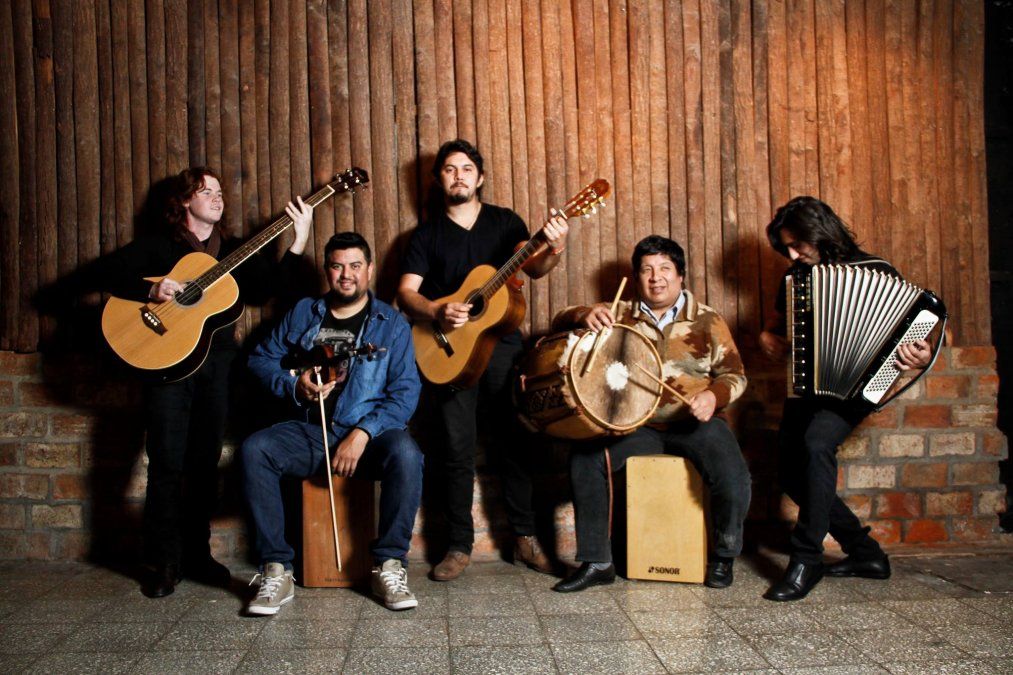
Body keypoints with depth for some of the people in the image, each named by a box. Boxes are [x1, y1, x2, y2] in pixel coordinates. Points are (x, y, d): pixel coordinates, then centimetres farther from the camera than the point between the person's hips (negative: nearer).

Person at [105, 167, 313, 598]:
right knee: (167, 462, -6)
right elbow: (113, 275, -3)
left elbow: (269, 288, 1)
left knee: (205, 462, 7)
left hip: (217, 359, 4)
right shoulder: (159, 244, 7)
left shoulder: (233, 250, 16)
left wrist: (299, 241, -7)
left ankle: (196, 555, 18)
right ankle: (163, 563, 5)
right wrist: (152, 290, -20)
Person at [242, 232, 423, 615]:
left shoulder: (391, 323, 5)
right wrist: (293, 385, -5)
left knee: (405, 453, -34)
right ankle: (276, 570, -19)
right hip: (310, 432, 3)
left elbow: (406, 391, -5)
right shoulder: (303, 313, 15)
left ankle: (389, 566, -19)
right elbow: (261, 358, 17)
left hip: (370, 434, -2)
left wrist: (362, 433, -18)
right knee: (254, 450, -25)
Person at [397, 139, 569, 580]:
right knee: (459, 450, 0)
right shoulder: (427, 234, 9)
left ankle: (524, 538, 14)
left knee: (514, 443, 3)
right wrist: (438, 312, -19)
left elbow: (531, 266, -6)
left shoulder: (504, 221, 9)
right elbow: (406, 292, 1)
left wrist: (552, 252, -29)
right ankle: (459, 547, 9)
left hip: (502, 343, 0)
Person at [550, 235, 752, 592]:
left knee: (733, 478, -26)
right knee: (584, 458, -22)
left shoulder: (707, 321, 8)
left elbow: (734, 373, 5)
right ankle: (596, 562, -8)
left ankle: (724, 555, 5)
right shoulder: (621, 316, 9)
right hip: (637, 425, 1)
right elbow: (561, 320, 4)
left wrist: (714, 395, -18)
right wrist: (585, 315, -20)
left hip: (695, 423, -1)